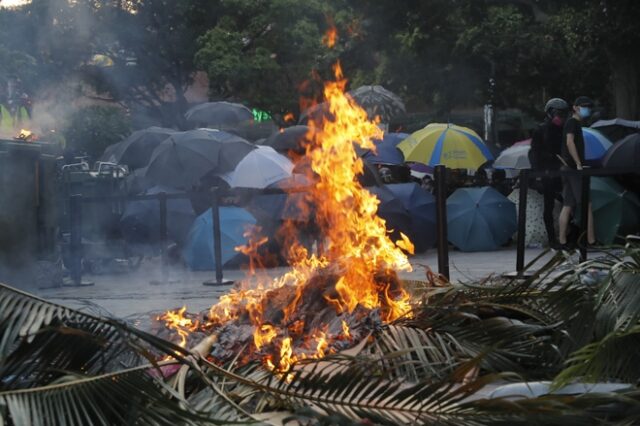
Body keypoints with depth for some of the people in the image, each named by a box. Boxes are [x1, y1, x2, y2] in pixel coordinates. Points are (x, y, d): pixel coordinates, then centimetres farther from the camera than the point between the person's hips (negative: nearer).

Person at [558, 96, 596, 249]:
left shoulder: (575, 123, 23)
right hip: (574, 168, -10)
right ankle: (591, 241, -12)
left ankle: (562, 241, 1)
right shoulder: (572, 122, -7)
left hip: (569, 168, 10)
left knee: (568, 206, 4)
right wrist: (578, 164, -23)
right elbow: (569, 142, -20)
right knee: (587, 205, -10)